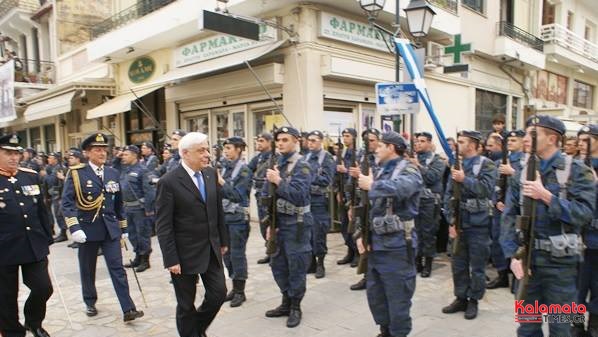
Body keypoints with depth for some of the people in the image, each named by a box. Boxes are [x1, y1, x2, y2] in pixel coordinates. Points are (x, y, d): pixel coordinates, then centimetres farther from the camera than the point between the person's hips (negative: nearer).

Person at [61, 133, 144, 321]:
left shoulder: (113, 173, 6)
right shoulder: (76, 174, -6)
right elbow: (67, 202, -12)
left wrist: (123, 228, 13)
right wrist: (74, 228, -22)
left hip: (110, 229, 2)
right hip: (87, 229, -2)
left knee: (117, 269, -1)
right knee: (88, 270, 13)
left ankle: (128, 309, -1)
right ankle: (90, 303, 35)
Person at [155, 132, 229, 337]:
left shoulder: (211, 174, 2)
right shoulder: (169, 182, -15)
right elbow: (163, 226, -15)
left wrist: (223, 240, 11)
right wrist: (171, 259, -16)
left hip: (211, 249, 5)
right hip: (185, 253, -5)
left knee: (219, 292, 9)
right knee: (186, 303, 9)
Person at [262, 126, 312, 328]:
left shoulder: (301, 166, -12)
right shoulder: (275, 164, 8)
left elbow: (299, 195, -24)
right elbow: (266, 194, 8)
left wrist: (279, 181, -26)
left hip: (296, 223, -7)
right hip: (278, 220, 7)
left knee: (296, 265, 3)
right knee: (277, 263, 15)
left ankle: (296, 307, 19)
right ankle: (286, 302, 31)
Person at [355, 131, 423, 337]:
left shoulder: (409, 170, -9)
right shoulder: (382, 171, 14)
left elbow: (397, 189, -34)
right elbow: (369, 207, 15)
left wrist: (371, 185, -18)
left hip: (396, 245, -8)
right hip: (376, 242, 8)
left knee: (397, 297, 3)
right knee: (375, 294, 17)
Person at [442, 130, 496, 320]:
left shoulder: (487, 165, -5)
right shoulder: (456, 165, 7)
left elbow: (486, 190, -19)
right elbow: (448, 195, 4)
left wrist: (464, 179, -21)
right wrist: (451, 221, -2)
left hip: (478, 225, -4)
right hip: (458, 223, 5)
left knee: (477, 266, 7)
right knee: (458, 264, 12)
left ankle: (473, 301, 21)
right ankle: (460, 298, 26)